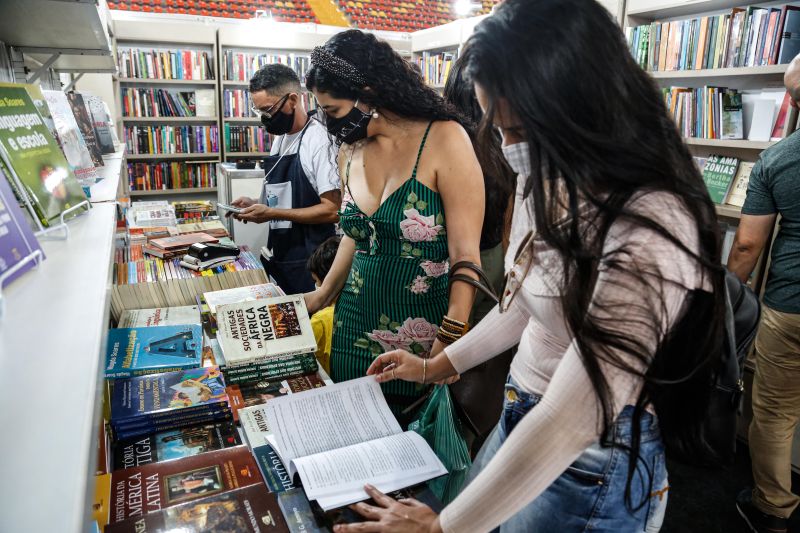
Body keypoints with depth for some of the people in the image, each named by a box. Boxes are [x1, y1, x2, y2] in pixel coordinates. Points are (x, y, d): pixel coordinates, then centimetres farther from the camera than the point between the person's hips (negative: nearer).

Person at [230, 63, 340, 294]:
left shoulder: (319, 141, -16)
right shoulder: (279, 139, 11)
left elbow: (332, 210, -21)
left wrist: (272, 213, -20)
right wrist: (256, 205, 2)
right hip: (277, 256, 8)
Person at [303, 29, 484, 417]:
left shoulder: (444, 140, -13)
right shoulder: (350, 151, 5)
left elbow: (465, 255, -16)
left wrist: (448, 348, -20)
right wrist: (323, 295, 21)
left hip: (422, 335, -5)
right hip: (356, 327, 6)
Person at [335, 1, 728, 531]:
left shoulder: (651, 232, -30)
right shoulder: (553, 185, -3)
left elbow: (570, 424, -28)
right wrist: (438, 365, 15)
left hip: (591, 468, -7)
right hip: (523, 420, 7)